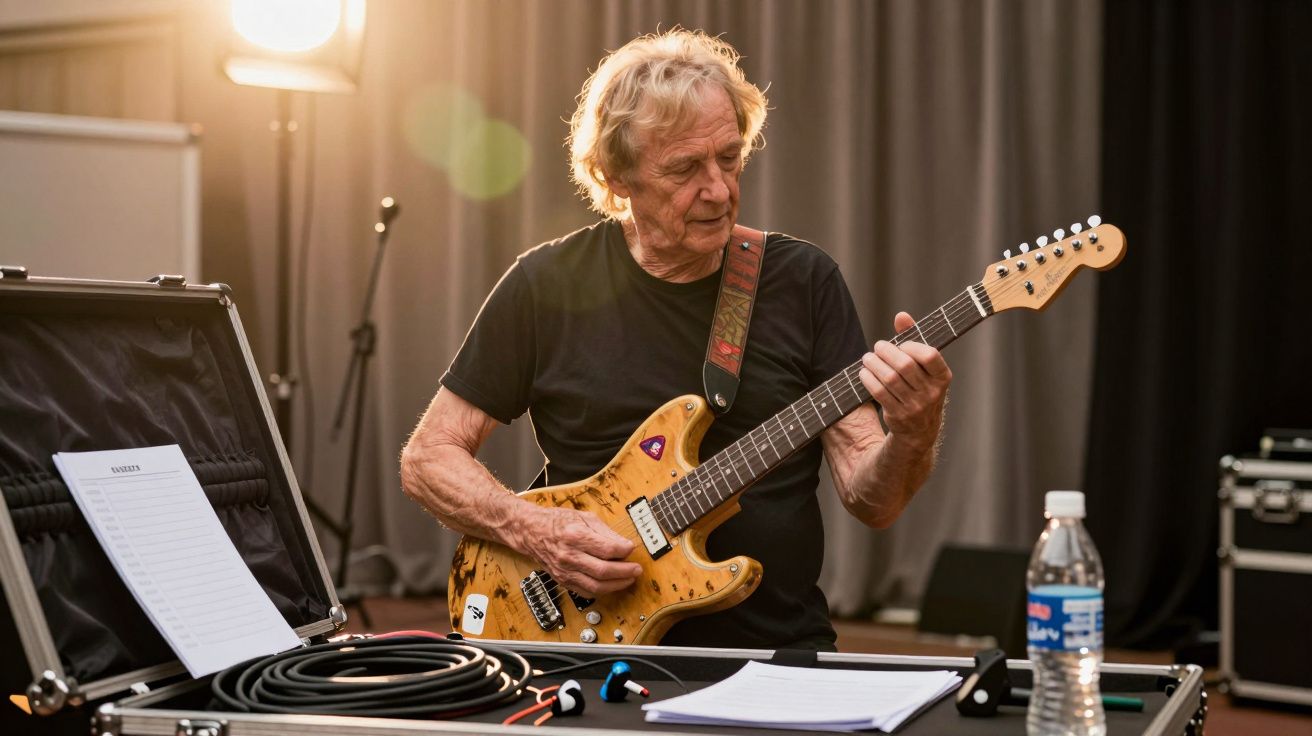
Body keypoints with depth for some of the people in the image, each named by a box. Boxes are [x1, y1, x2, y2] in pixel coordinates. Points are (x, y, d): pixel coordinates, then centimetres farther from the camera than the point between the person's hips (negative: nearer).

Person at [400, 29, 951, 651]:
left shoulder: (802, 280, 4)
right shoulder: (548, 286, 2)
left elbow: (870, 500, 2)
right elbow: (428, 458, 7)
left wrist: (913, 436, -19)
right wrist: (535, 531, -10)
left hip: (781, 652, 1)